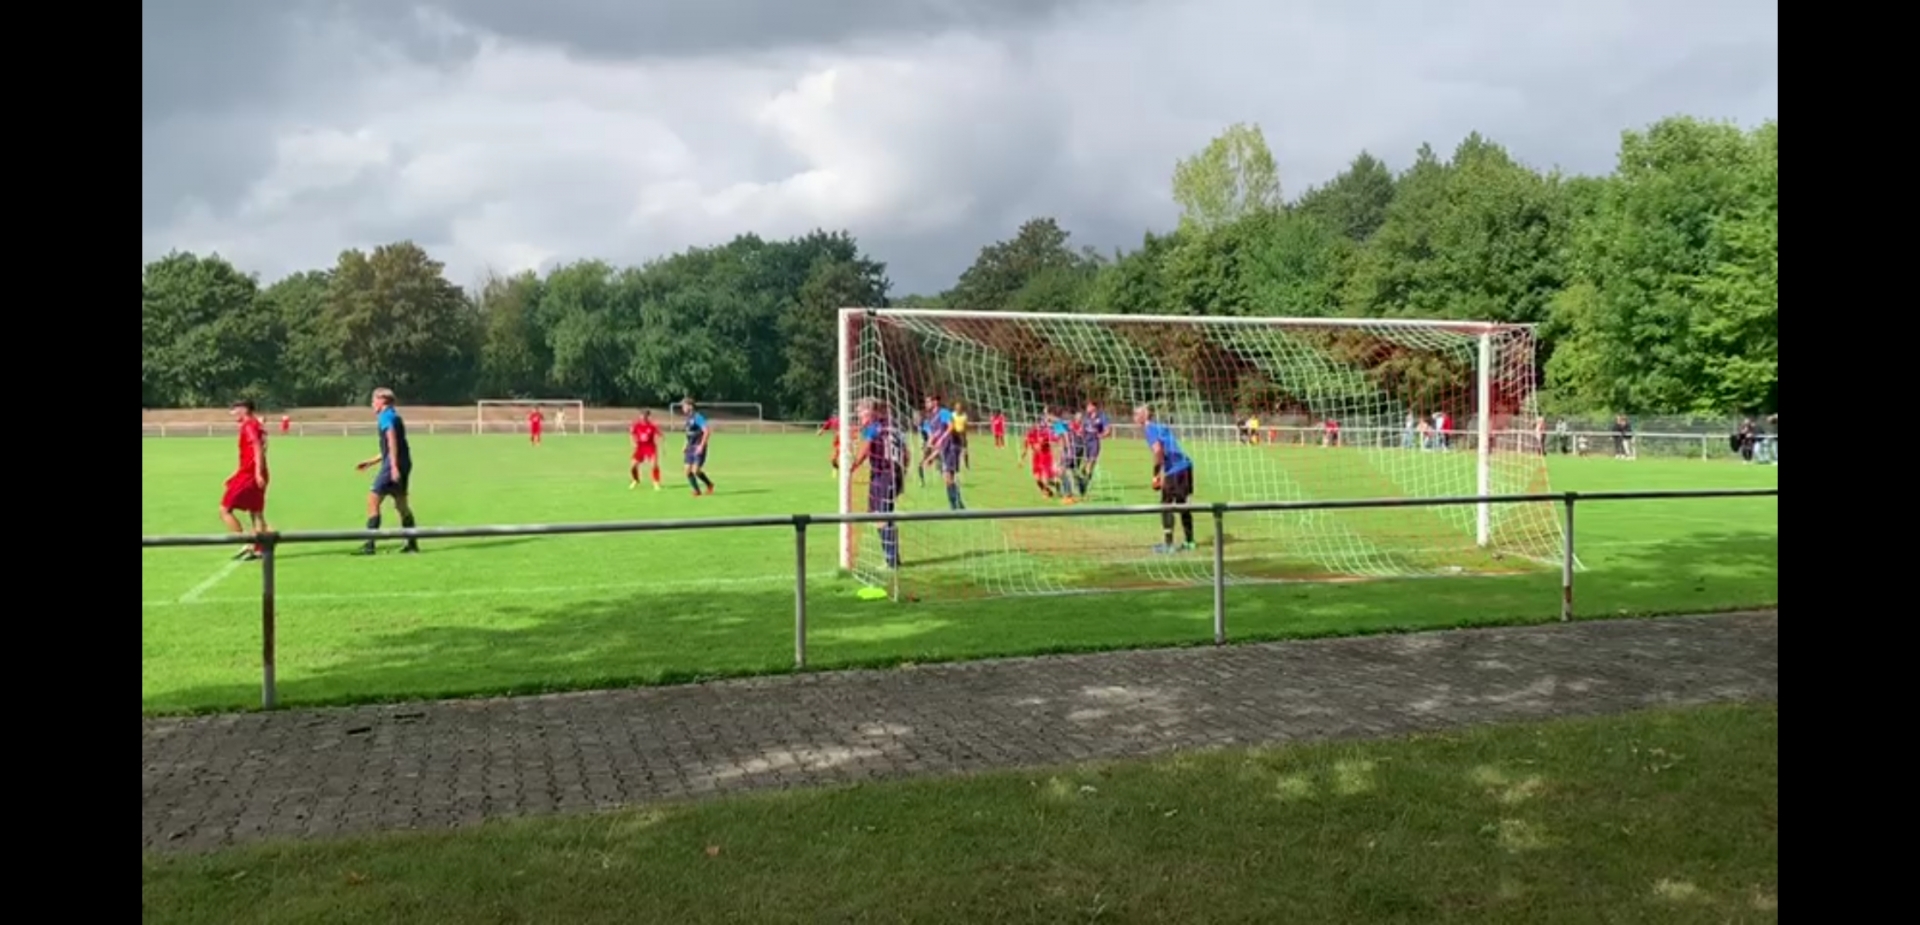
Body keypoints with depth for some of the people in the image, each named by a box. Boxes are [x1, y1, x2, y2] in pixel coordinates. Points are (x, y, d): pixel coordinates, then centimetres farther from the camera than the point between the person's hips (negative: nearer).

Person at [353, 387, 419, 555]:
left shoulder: (386, 416, -7)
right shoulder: (394, 415, 22)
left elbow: (392, 441, -20)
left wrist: (394, 466, -27)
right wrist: (371, 462, 32)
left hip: (393, 465, -9)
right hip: (404, 463, 9)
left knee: (373, 499, -8)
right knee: (401, 503, 16)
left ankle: (369, 545, -11)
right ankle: (412, 543, 20)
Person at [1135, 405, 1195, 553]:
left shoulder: (1149, 428, -5)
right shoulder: (1161, 426, 21)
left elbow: (1158, 450, -19)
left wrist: (1156, 474, -14)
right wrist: (1161, 473, 20)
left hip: (1174, 470, -9)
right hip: (1185, 465, 9)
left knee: (1166, 505, -2)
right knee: (1181, 503, 18)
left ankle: (1168, 544, -2)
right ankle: (1189, 541, 26)